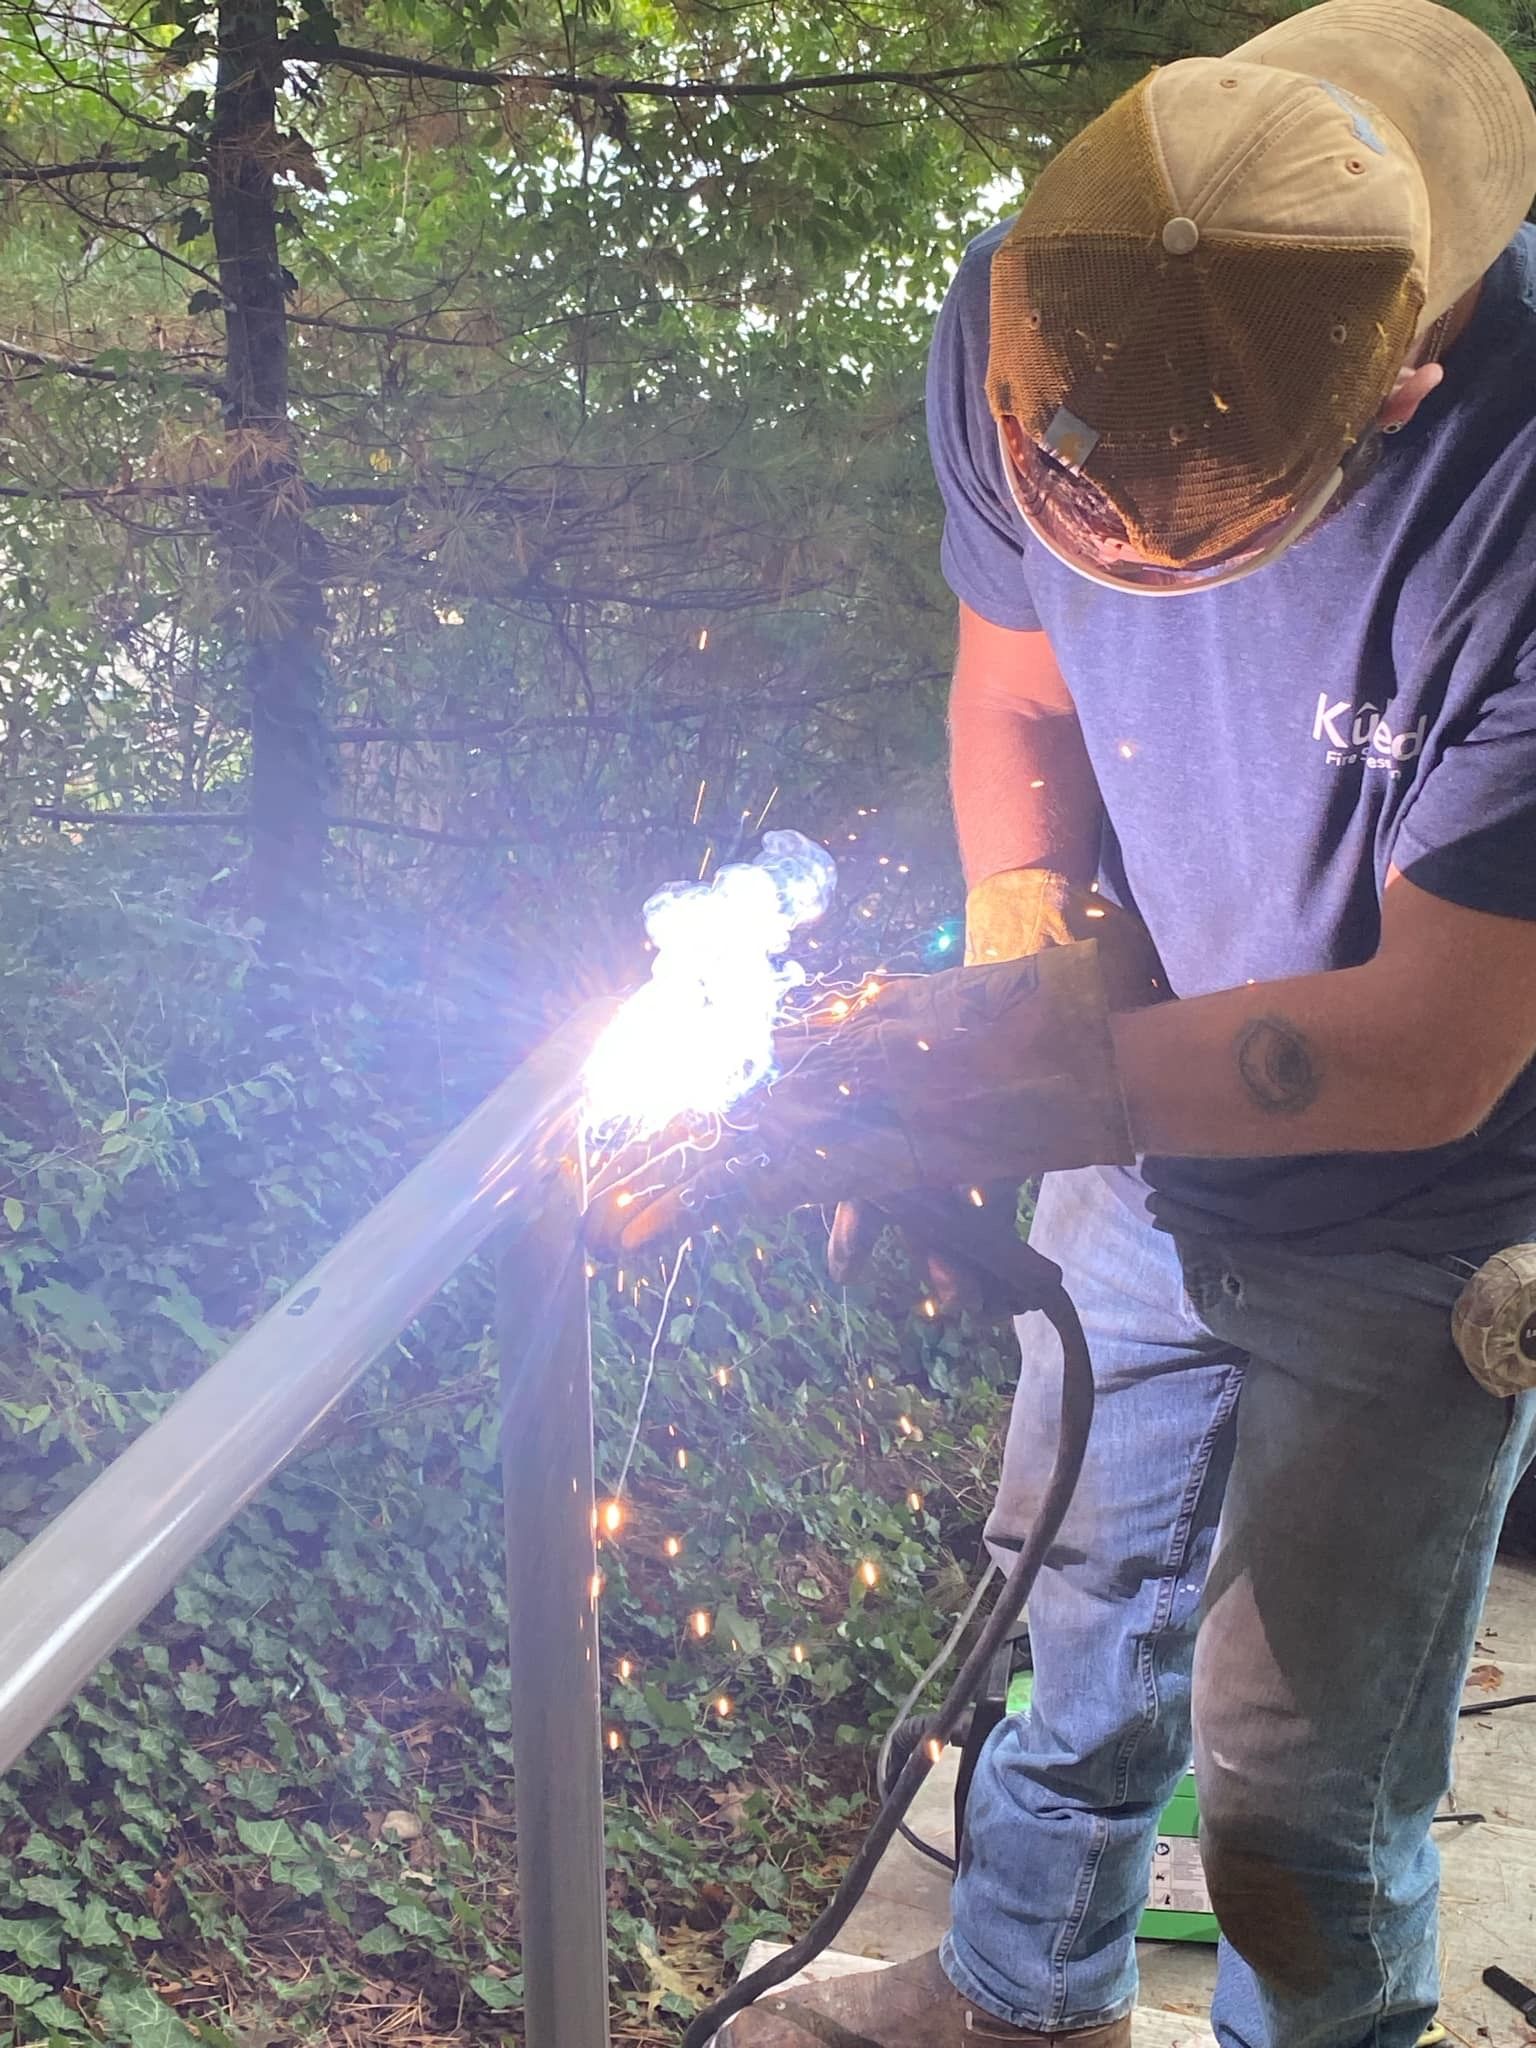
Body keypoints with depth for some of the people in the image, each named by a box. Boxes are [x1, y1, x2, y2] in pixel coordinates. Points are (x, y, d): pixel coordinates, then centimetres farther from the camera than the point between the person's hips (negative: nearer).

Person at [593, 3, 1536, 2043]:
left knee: (1297, 1796, 5)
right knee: (1080, 1619, 23)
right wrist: (1021, 934, -17)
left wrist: (1057, 1087, -37)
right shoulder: (1031, 305, -18)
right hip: (1147, 1160, 5)